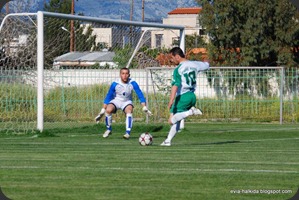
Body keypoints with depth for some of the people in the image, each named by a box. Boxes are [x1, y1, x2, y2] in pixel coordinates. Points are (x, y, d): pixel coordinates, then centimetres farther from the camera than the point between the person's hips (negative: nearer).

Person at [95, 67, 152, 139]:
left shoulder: (133, 83, -18)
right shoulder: (115, 84, -18)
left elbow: (140, 95, -10)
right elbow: (108, 97, -9)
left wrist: (144, 108, -17)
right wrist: (102, 111, -11)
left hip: (127, 102, 0)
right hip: (116, 100, 0)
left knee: (129, 111, -33)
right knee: (108, 110, -30)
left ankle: (127, 133, -34)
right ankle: (108, 129, -5)